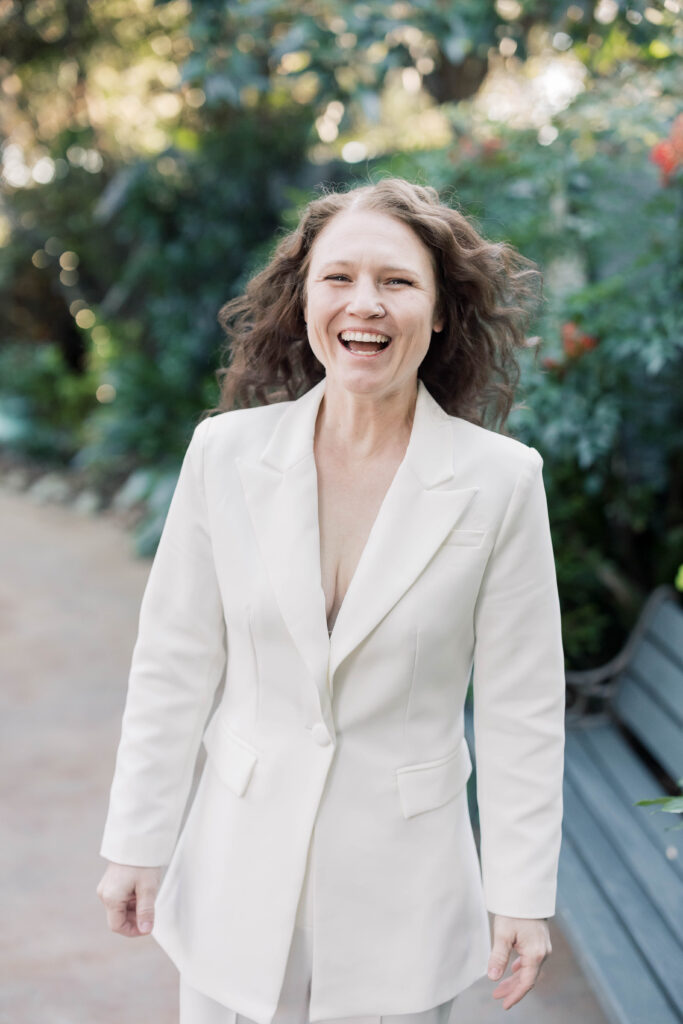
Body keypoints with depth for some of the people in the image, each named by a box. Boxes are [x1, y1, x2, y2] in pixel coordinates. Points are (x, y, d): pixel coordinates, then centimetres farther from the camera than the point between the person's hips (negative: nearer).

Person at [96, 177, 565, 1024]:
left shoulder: (500, 479, -10)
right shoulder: (226, 452, -6)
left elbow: (521, 707, -5)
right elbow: (174, 666, 0)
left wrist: (523, 894, -2)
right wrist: (137, 844, 3)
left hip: (402, 897, -1)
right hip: (240, 883, 2)